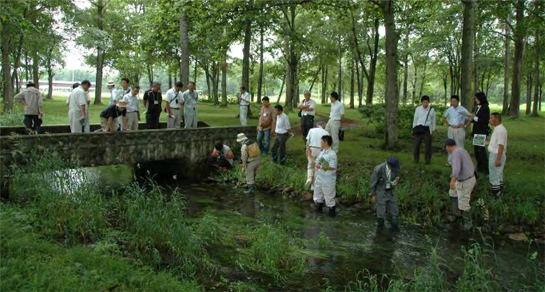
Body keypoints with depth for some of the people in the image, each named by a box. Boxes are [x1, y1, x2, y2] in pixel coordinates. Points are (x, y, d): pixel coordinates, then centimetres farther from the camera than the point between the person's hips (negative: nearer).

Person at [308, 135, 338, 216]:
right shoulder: (322, 152, 5)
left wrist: (321, 166, -27)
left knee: (329, 197, 5)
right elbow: (316, 162, 14)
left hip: (328, 181, -8)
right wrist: (309, 156, 11)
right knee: (317, 195, 23)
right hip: (319, 179, 8)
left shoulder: (332, 154, -21)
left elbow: (332, 167, -25)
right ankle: (318, 209, 42)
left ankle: (332, 212, 22)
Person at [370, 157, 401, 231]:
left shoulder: (396, 168, -13)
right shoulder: (378, 169, -26)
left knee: (395, 211, 6)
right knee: (381, 212, 1)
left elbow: (397, 178, 5)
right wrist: (373, 195, -8)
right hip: (380, 191, -4)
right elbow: (373, 182, -14)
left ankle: (394, 229, 22)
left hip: (390, 191, 4)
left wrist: (396, 182, -19)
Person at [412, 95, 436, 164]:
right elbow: (415, 119, 8)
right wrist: (414, 129, 8)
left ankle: (428, 160, 11)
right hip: (419, 128, 0)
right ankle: (416, 159, 13)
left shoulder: (431, 109, 3)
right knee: (417, 144, 1)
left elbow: (433, 120, 10)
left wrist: (433, 130, 10)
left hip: (427, 129, 0)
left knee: (428, 145, 1)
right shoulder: (418, 109, 2)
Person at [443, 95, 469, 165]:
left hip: (459, 129, -5)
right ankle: (450, 161, 18)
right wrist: (447, 124, 11)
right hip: (451, 129, 5)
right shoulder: (449, 109, 6)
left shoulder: (462, 109, -8)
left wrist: (465, 125, -7)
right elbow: (444, 117, 22)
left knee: (459, 146, -3)